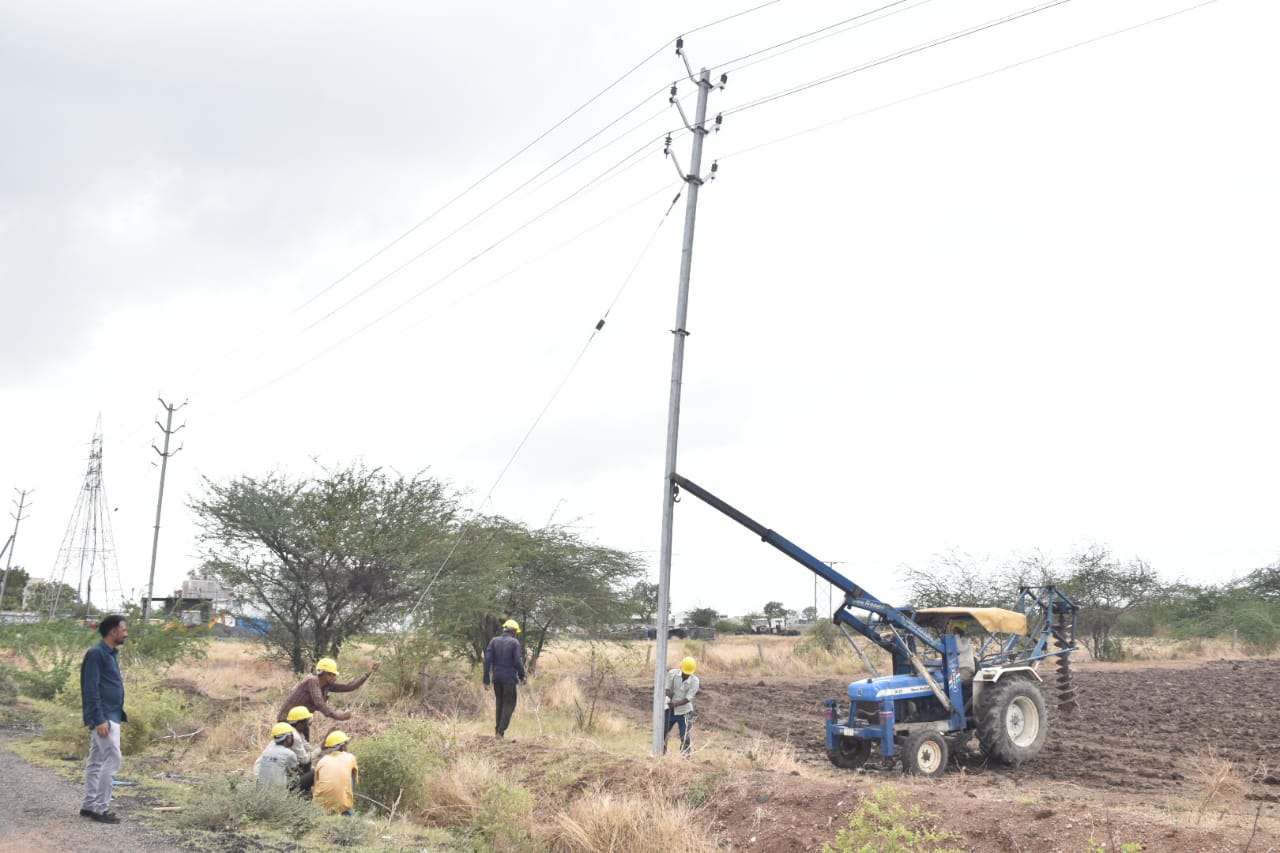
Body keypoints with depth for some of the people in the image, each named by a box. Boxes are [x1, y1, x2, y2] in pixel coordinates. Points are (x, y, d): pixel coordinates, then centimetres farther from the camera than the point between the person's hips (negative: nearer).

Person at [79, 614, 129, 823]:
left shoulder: (111, 654, 15)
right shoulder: (96, 653, -14)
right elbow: (91, 689, -18)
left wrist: (121, 715, 18)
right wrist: (99, 720, -22)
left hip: (111, 716, 10)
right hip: (104, 718, -10)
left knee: (96, 762, 12)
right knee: (112, 760, -10)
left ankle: (89, 805, 18)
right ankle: (101, 808, -5)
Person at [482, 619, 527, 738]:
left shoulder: (494, 641, 3)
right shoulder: (515, 643, -7)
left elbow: (487, 660, -3)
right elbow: (518, 662, -13)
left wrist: (486, 679, 0)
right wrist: (522, 677, 3)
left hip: (496, 677, 4)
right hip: (509, 678, -4)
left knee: (500, 703, 18)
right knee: (509, 704, 4)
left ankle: (498, 730, 19)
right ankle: (500, 731, -8)